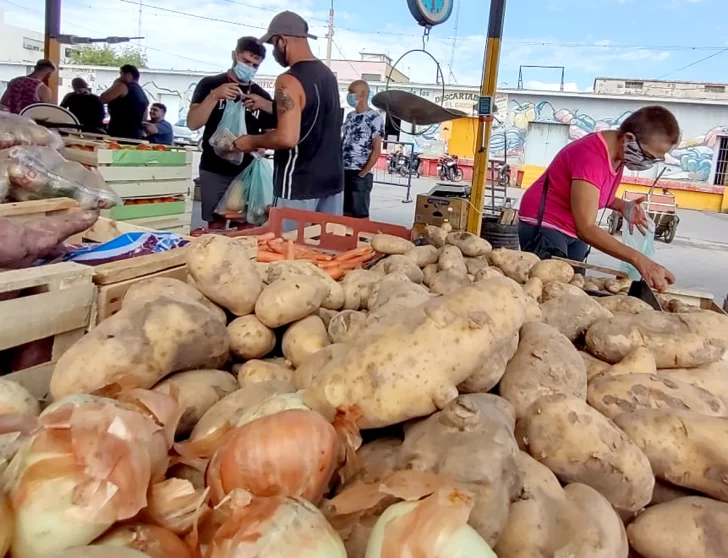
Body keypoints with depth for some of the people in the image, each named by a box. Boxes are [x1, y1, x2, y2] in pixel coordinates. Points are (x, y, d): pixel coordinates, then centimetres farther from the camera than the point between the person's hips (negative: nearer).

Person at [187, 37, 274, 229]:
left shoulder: (261, 95, 11)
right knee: (216, 226, 0)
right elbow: (193, 124, -6)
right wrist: (214, 96, -18)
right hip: (215, 170, -2)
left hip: (248, 171, 2)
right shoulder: (210, 84, 4)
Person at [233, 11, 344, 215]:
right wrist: (265, 106, 28)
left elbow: (287, 138, -25)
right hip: (332, 181, 8)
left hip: (299, 186, -8)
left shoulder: (289, 81, -16)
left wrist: (252, 141, -8)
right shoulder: (327, 74, 10)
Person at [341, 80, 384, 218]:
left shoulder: (375, 118, -4)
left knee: (361, 215, -1)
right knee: (345, 214, 9)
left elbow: (376, 150, -8)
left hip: (359, 174, -6)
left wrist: (362, 173, -13)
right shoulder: (350, 116, 15)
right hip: (343, 172, 6)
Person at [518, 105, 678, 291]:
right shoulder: (591, 156, -28)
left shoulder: (618, 152, -2)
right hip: (544, 227, -8)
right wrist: (638, 260, -42)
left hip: (574, 231, 9)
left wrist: (623, 206, -7)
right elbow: (586, 228, -35)